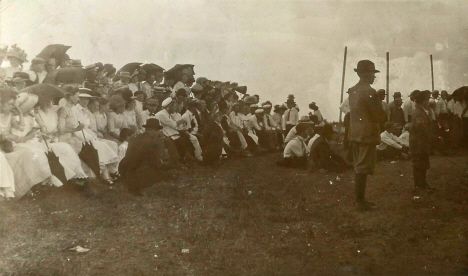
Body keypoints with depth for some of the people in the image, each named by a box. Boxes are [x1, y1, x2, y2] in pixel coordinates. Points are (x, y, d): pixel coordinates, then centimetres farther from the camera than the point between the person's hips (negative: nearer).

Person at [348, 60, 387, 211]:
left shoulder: (352, 91, 10)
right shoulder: (369, 91, -16)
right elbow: (380, 115, -16)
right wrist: (385, 116, 7)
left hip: (355, 134, 9)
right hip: (367, 134, -8)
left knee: (359, 168, 15)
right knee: (363, 169, -4)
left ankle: (360, 198, 23)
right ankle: (360, 202, 1)